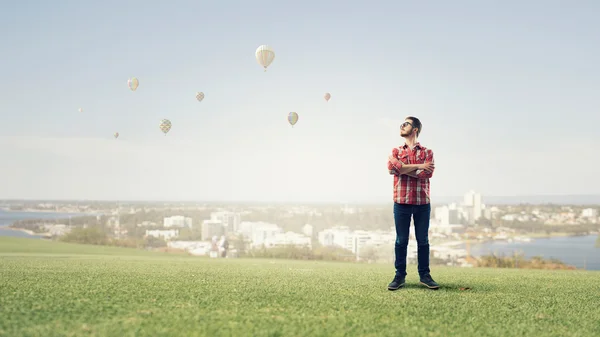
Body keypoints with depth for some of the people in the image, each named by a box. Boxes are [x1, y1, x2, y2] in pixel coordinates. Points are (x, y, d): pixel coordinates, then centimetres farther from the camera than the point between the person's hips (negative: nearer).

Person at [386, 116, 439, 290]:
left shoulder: (427, 152, 9)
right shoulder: (396, 151, 12)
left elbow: (427, 173, -9)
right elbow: (391, 167, -10)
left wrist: (403, 168, -9)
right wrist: (418, 166, -12)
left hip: (422, 203, 0)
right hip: (402, 202, 1)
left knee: (423, 240, 4)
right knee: (401, 241, 2)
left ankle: (425, 275, 12)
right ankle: (399, 276, 7)